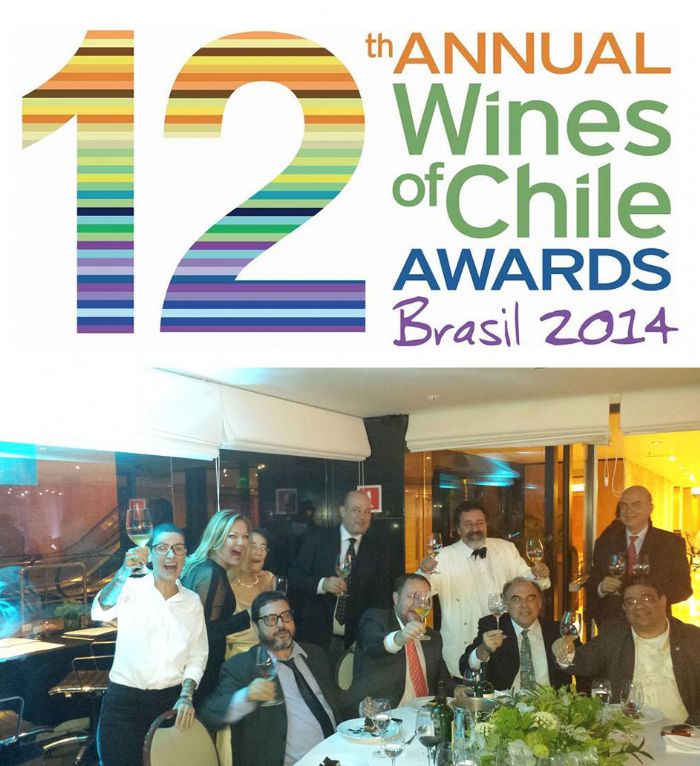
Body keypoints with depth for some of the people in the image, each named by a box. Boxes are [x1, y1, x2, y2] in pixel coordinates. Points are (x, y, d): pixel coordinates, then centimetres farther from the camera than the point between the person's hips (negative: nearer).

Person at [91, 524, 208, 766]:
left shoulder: (192, 601, 4)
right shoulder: (132, 588, -7)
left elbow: (197, 654, 6)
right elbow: (100, 612, -25)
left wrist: (186, 696, -6)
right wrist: (124, 572, -38)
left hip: (171, 700, 3)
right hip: (124, 699, -3)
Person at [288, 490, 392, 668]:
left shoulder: (376, 550, 5)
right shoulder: (317, 538, 0)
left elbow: (382, 597, 7)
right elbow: (294, 576, -2)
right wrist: (322, 584, -20)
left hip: (357, 640, 1)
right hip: (317, 635, -1)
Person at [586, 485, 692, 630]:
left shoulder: (672, 542, 1)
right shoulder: (605, 542, 7)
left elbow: (684, 588, -2)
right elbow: (591, 585, 8)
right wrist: (601, 587, -15)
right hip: (612, 623, 2)